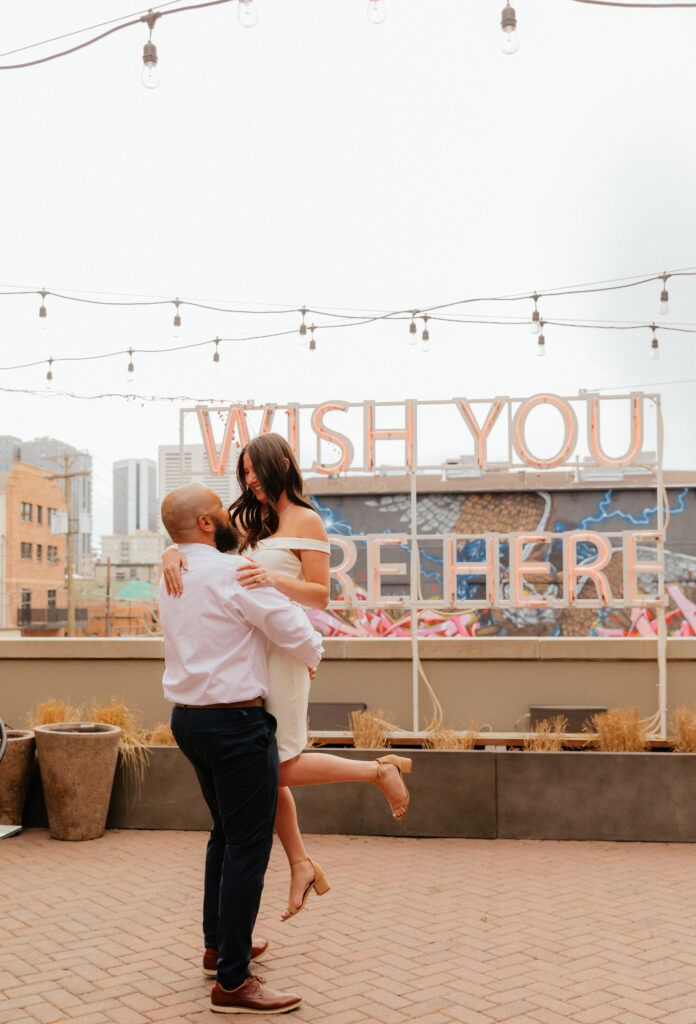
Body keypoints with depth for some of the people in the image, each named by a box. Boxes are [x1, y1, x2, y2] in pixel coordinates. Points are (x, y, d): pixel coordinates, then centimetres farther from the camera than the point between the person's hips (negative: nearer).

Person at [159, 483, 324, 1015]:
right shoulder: (233, 574, -18)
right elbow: (296, 631, -16)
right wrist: (313, 656, 5)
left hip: (189, 718, 10)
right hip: (236, 721, -9)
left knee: (226, 834, 24)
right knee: (248, 847, -2)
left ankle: (220, 945, 38)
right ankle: (233, 982, 4)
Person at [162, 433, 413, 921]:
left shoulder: (306, 521, -5)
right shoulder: (252, 522, 16)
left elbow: (321, 595, -9)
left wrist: (275, 579, -26)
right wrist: (173, 553, -14)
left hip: (281, 648, -7)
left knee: (283, 768, -5)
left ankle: (380, 769, 11)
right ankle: (301, 865, 23)